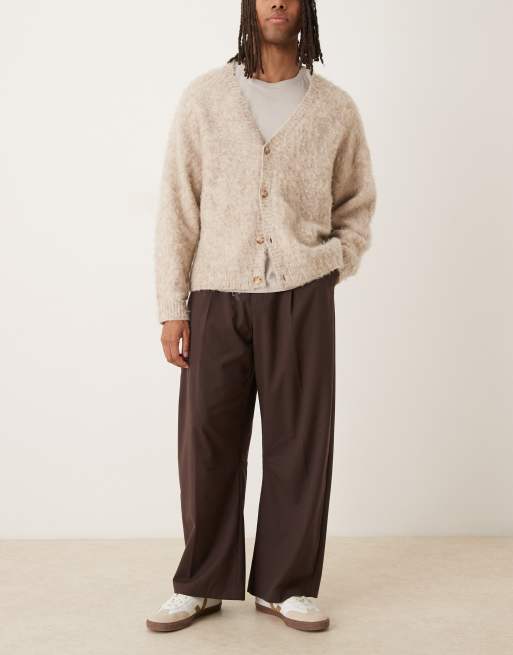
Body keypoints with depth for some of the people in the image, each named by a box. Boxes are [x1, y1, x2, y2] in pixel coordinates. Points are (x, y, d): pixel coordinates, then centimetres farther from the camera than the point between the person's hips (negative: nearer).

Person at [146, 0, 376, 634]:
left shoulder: (335, 108, 8)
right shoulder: (204, 96, 5)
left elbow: (356, 203, 19)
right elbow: (176, 206, 2)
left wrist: (332, 267, 3)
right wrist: (171, 308, -3)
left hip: (301, 298, 1)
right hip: (217, 296, 0)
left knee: (299, 442, 3)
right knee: (207, 441, 3)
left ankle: (285, 586, 18)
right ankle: (202, 584, 19)